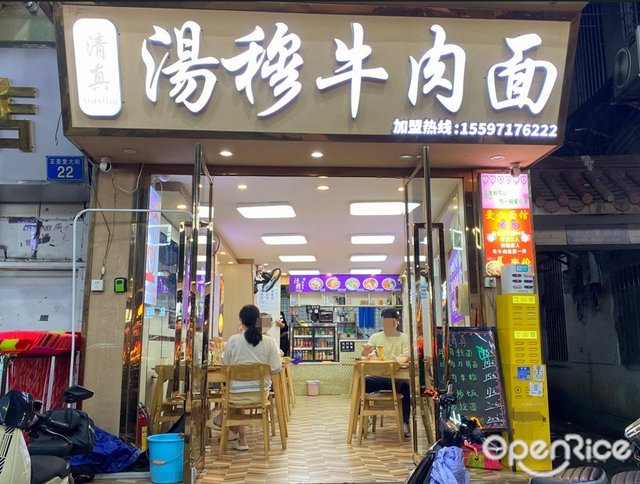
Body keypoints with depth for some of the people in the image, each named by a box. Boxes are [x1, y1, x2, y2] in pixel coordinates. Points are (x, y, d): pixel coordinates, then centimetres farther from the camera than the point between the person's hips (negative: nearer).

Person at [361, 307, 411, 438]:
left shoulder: (404, 338, 1)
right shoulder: (376, 337, 8)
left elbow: (406, 357, -12)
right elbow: (364, 353, -1)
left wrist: (396, 358, -36)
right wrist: (366, 350, -27)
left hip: (397, 376, -2)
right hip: (379, 376, 2)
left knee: (405, 386, -34)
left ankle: (405, 422, -19)